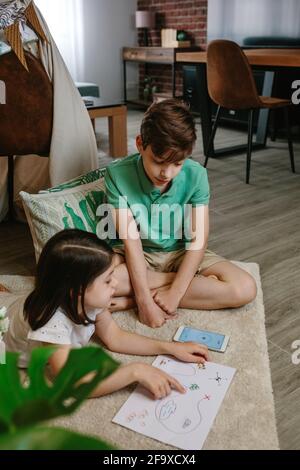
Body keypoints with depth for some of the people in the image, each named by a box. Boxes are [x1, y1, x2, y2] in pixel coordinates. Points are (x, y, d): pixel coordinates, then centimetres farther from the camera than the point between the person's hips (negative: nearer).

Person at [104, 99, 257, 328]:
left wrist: (174, 293, -26)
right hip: (136, 254, -1)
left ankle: (129, 299, -19)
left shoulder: (196, 175, -16)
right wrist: (145, 300, -28)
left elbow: (199, 240, -16)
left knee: (245, 289, -20)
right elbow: (131, 240, -21)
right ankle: (193, 281, -16)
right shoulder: (118, 174, -20)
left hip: (181, 253, 2)